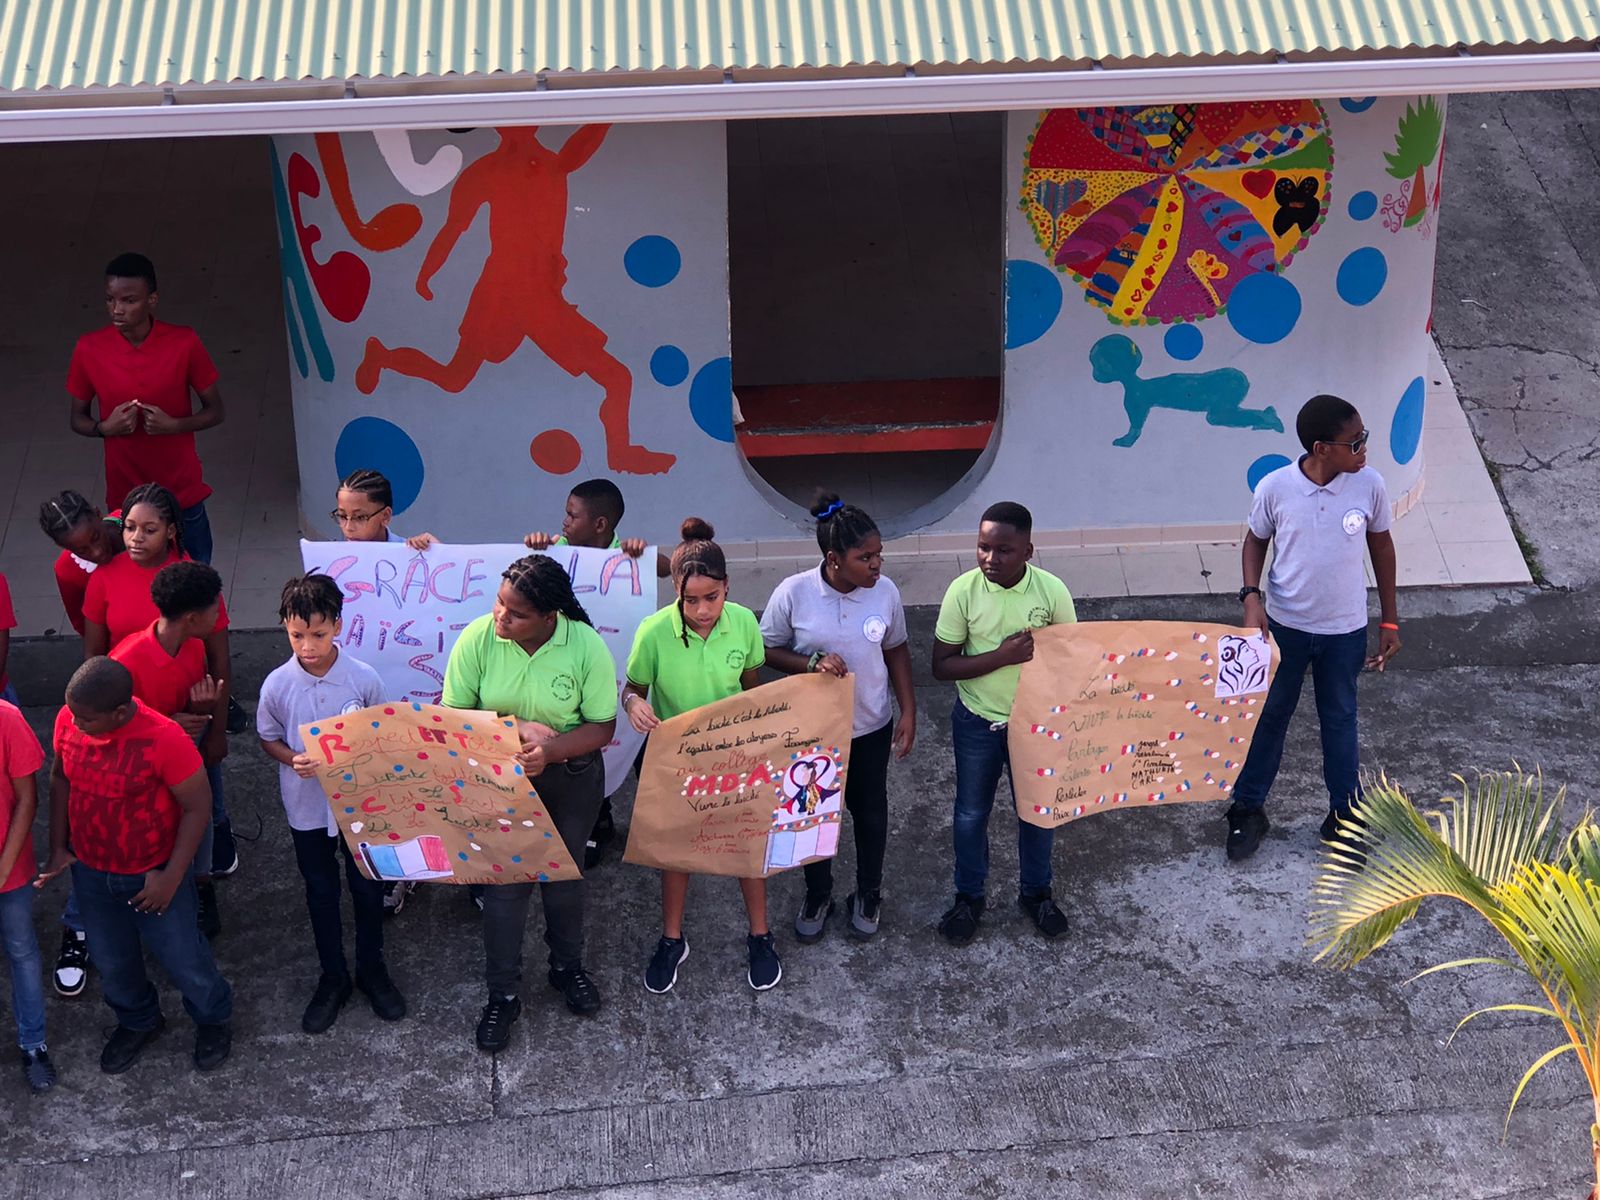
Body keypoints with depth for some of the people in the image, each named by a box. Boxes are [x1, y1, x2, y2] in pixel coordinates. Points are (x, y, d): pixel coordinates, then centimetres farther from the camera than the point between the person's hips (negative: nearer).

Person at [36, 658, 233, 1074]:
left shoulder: (165, 740, -31)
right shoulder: (68, 721, -16)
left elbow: (197, 808, -19)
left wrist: (172, 876, -18)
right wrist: (58, 848, 3)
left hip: (153, 876, -4)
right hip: (91, 873, 4)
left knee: (181, 957, 15)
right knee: (112, 961, 23)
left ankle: (213, 1018, 45)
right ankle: (138, 1021, 52)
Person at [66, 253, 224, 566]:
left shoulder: (184, 344, -11)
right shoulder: (89, 349, -8)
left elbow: (215, 411, -2)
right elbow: (78, 419, 4)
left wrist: (173, 425, -20)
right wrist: (105, 428, -18)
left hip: (182, 494, 0)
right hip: (124, 498, 0)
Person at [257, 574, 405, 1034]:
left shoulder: (365, 680, -17)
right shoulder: (277, 685, -16)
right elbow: (268, 738, -1)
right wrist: (293, 760, -20)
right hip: (308, 807, 0)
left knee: (368, 888, 16)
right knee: (321, 892, 17)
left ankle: (371, 970, 38)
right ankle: (333, 978, 36)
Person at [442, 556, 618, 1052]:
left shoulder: (587, 647, -22)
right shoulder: (478, 638, -21)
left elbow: (602, 726, -16)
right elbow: (454, 713, -14)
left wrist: (550, 750, -32)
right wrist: (517, 728, -29)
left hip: (571, 776, 0)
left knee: (565, 872, 19)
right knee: (505, 880, 4)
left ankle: (567, 965, 44)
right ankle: (502, 995, 22)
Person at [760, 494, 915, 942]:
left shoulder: (885, 591, -15)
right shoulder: (793, 594, -22)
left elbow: (896, 651, 1)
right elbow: (766, 651, -9)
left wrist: (908, 711, -1)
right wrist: (812, 662, -27)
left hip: (870, 728, 2)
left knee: (870, 812, 19)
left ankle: (867, 894, 43)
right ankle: (817, 895, 42)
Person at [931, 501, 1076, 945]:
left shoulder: (1052, 591, -18)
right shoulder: (963, 591, -19)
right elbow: (942, 666, -15)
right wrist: (1002, 656, -28)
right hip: (977, 723, 0)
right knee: (971, 813, 16)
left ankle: (1035, 892, 42)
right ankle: (968, 896, 39)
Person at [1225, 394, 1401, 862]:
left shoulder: (1369, 485, -15)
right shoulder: (1275, 488, -19)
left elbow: (1381, 544, 0)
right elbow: (1256, 541, 0)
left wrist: (1389, 620, 3)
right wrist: (1251, 597, -16)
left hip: (1345, 629, 1)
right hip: (1285, 625, -1)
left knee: (1340, 719, 17)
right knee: (1268, 716, 16)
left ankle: (1343, 815, 35)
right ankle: (1247, 810, 34)